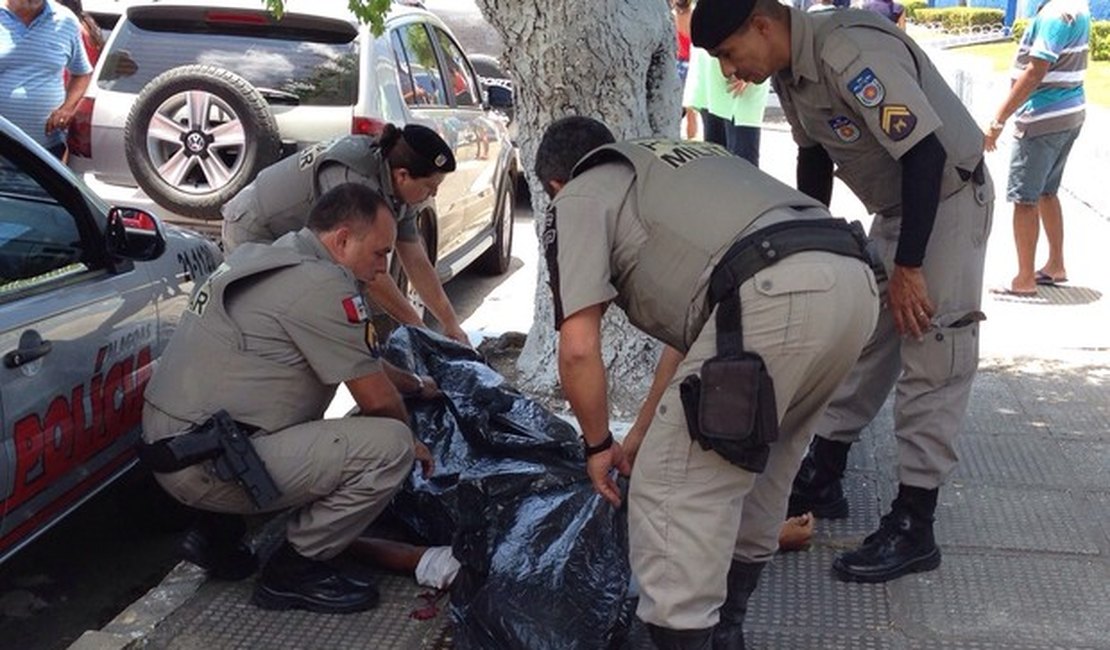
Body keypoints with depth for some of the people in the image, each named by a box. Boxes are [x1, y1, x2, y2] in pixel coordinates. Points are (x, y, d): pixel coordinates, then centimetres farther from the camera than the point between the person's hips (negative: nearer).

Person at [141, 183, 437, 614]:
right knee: (390, 446, -14)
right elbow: (377, 400, -11)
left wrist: (416, 384, 36)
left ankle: (220, 533, 21)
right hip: (208, 466, -10)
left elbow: (357, 360, 29)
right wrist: (410, 440, 9)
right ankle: (295, 570, 1)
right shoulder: (321, 284, -16)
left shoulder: (276, 257, 15)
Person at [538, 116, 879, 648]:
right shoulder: (675, 161, 38)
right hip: (853, 282, 9)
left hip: (774, 297, -9)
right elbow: (691, 319, 42)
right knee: (756, 461, 26)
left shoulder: (577, 199, 15)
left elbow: (579, 349, 3)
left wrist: (598, 444, 20)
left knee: (672, 487, 2)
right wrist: (643, 433, 49)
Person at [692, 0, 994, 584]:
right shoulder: (789, 72, -2)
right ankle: (822, 479, 26)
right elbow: (815, 155, 14)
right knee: (861, 338, 14)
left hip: (948, 199, -9)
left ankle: (913, 528, -3)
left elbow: (926, 153, -30)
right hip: (895, 209, 9)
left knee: (931, 363, -8)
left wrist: (908, 268, -26)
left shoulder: (851, 53, -30)